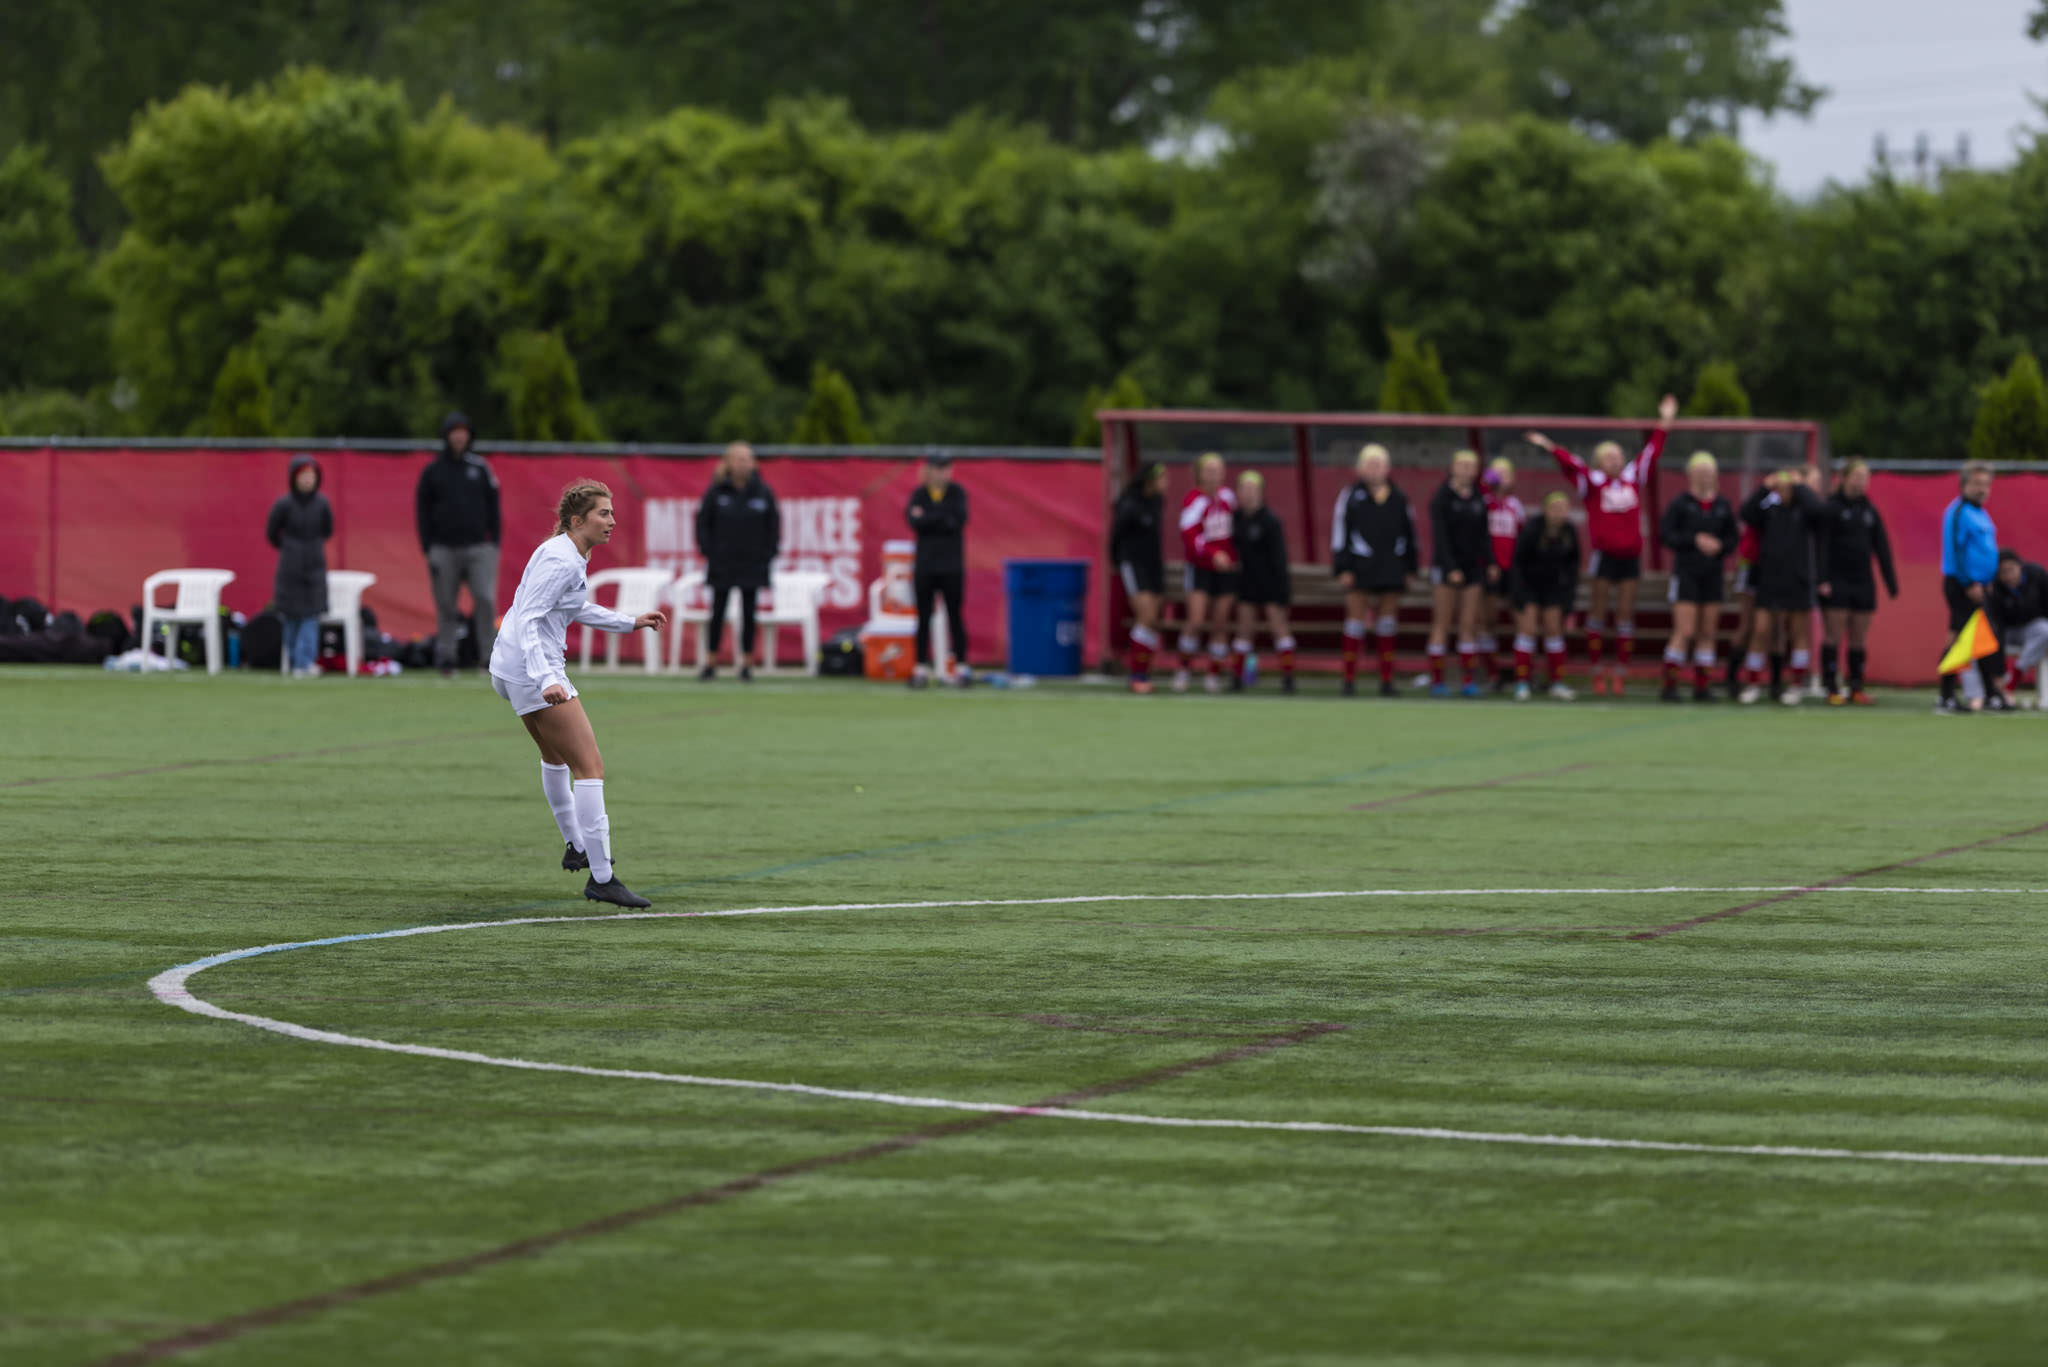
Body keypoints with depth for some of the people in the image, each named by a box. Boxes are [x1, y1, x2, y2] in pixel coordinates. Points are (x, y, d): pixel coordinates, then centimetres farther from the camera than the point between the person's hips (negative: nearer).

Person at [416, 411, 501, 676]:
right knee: (446, 606, 1)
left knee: (485, 600, -12)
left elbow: (493, 507, 12)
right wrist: (428, 550, -1)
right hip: (445, 550, 0)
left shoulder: (480, 468, 9)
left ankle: (488, 655, -9)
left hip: (478, 547, 0)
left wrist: (494, 543, 3)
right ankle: (445, 657, 8)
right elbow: (422, 512, 7)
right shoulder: (432, 471, 6)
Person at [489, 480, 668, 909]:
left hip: (513, 668, 11)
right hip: (532, 668, -11)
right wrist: (545, 680, -36)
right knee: (590, 765, -12)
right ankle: (601, 878, -14)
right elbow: (528, 619, -27)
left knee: (556, 754, 30)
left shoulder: (574, 555, 11)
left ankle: (575, 846, 49)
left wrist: (629, 622, 29)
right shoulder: (560, 560, -20)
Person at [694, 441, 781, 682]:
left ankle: (747, 664, 8)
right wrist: (708, 551, -4)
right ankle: (711, 663, 12)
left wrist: (768, 553, 0)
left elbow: (773, 525, 6)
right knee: (718, 614, 3)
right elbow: (703, 522, 2)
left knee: (749, 614, 2)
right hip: (722, 564, -1)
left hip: (752, 564, 1)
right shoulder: (716, 492, -4)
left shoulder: (763, 492, -1)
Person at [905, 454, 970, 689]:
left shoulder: (957, 493, 1)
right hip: (924, 564, 1)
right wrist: (941, 520, -16)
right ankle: (922, 667, 6)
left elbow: (957, 522, -12)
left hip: (952, 566, -1)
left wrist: (926, 518, -12)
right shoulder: (919, 494, 4)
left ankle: (962, 666, 2)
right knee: (923, 617, 2)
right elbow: (915, 523, -10)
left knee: (955, 616, -2)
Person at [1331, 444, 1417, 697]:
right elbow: (1339, 532, -4)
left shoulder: (1398, 499, 10)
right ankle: (1350, 679, 1)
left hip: (1391, 569, 3)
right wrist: (1343, 569, -10)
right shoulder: (1350, 496, -1)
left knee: (1387, 624, 4)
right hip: (1359, 570, -3)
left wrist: (1410, 568, 13)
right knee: (1355, 621, -3)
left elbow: (1409, 533, 16)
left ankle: (1387, 679, 8)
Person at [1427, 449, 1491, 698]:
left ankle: (1470, 680, 2)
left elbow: (1483, 534, 12)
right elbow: (1440, 536, -11)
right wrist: (1451, 568, -18)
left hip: (1472, 566, 4)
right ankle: (1436, 679, 0)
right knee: (1442, 624, -2)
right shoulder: (1442, 498, -7)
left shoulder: (1478, 498, 8)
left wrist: (1490, 563, 3)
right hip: (1446, 566, -4)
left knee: (1469, 625, 2)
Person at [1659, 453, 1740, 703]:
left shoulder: (1723, 507, 9)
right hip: (1686, 574, -4)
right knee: (1684, 632, -11)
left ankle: (1702, 685, 10)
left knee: (1707, 633, 5)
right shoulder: (1680, 504, -3)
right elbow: (1665, 535, -9)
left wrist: (1719, 547, -9)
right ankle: (1669, 685, -4)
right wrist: (1695, 540, -18)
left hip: (1712, 576, 4)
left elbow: (1732, 538, 13)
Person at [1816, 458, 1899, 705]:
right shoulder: (1831, 507, -4)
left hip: (1862, 583, 5)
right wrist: (1823, 579, -18)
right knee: (1834, 636, -4)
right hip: (1836, 582, -5)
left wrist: (1891, 582, 10)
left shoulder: (1869, 510, 12)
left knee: (1859, 639, 5)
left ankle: (1856, 687, 11)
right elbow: (1822, 545, -9)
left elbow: (1882, 548, 14)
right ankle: (1833, 689, -2)